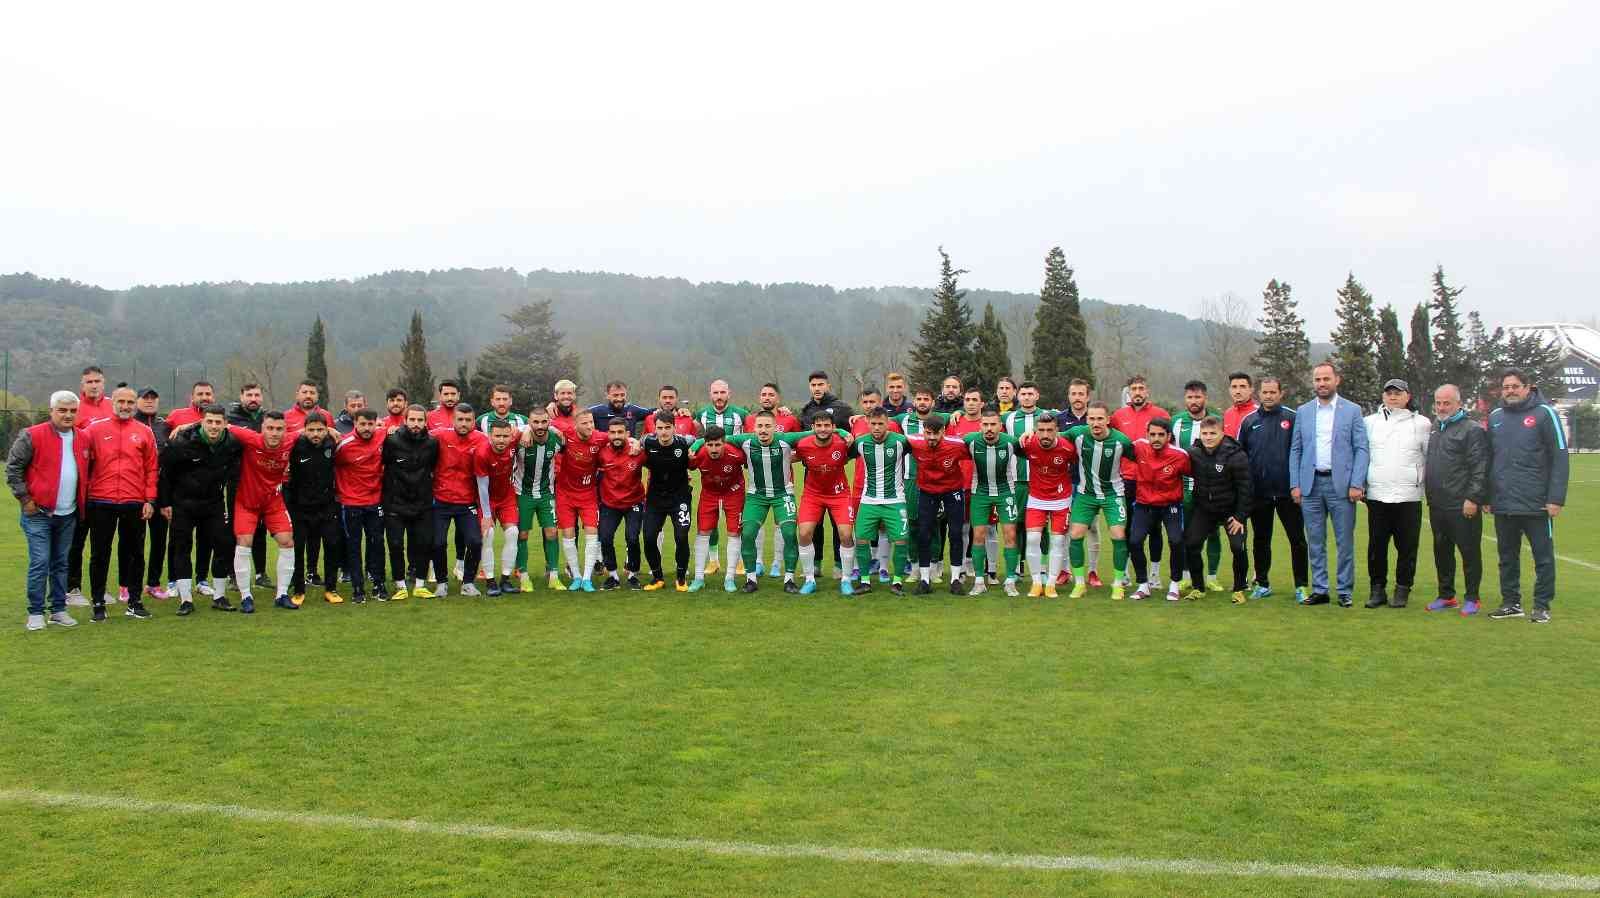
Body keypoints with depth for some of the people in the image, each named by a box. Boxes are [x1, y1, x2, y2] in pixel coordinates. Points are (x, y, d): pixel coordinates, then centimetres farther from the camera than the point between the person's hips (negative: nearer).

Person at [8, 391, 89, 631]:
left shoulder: (83, 439, 8)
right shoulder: (32, 436, -9)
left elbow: (86, 472, 20)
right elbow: (13, 467, -7)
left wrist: (83, 500, 12)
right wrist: (25, 499, -10)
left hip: (68, 515, 5)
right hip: (39, 513, -5)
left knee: (61, 563, 12)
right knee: (40, 563, -6)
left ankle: (58, 609, 19)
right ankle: (35, 613, 2)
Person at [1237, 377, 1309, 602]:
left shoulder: (1293, 418, -1)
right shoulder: (1249, 421, 7)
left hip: (1288, 491, -3)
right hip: (1258, 493, 3)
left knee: (1297, 539, 0)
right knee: (1261, 541, 11)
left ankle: (1301, 586, 8)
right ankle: (1262, 584, 22)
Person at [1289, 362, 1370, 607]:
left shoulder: (1353, 410, 2)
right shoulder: (1303, 412, 10)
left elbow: (1361, 449, -1)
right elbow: (1295, 450, 10)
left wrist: (1356, 484, -10)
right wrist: (1295, 484, 1)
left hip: (1341, 483, -3)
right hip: (1311, 484, 3)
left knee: (1345, 541, 1)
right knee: (1315, 541, 7)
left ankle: (1345, 591, 10)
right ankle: (1319, 590, 15)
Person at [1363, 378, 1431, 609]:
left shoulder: (1421, 423, 6)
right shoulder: (1370, 422, 10)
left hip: (1409, 495, -1)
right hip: (1376, 494, 1)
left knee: (1407, 546, 1)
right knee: (1376, 545, 4)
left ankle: (1403, 590, 11)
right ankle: (1377, 589, 13)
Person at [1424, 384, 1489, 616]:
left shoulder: (1472, 430, -7)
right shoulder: (1436, 430, 17)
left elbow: (1480, 469, -13)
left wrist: (1473, 498, -18)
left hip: (1462, 507, -8)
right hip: (1437, 505, 8)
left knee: (1469, 552, 1)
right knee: (1442, 551, 13)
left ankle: (1472, 598, 10)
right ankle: (1446, 596, 23)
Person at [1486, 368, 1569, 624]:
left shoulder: (1544, 413, -4)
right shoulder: (1495, 417, 10)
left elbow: (1560, 457, -8)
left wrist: (1556, 498, -13)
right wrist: (1486, 496, 10)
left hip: (1537, 504, -5)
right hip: (1502, 505, 5)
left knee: (1543, 557, 4)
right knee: (1507, 558, 12)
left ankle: (1542, 606, 13)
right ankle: (1511, 603, 23)